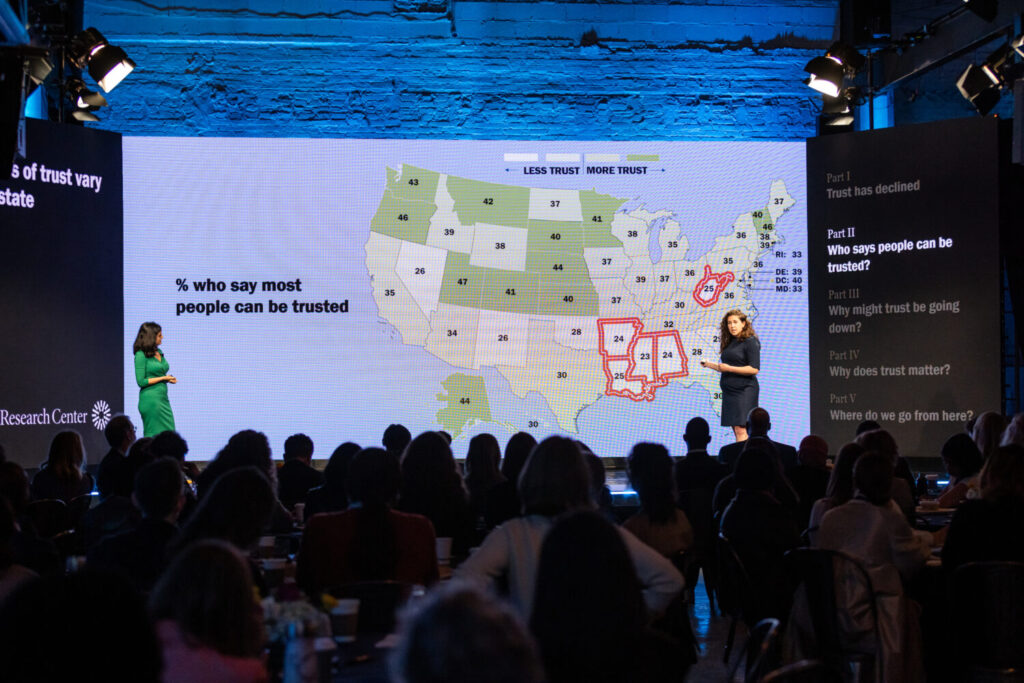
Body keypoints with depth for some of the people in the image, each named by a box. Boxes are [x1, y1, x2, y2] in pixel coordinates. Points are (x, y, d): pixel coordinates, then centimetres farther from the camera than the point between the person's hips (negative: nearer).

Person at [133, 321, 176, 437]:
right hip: (150, 399, -7)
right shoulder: (141, 355, -9)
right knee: (154, 436, -4)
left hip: (163, 398, 7)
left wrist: (169, 379, 3)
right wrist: (163, 378, -11)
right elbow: (141, 381, -12)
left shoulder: (159, 352, 13)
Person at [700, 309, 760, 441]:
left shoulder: (750, 342, -8)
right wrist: (709, 364, 12)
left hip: (744, 390, -8)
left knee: (740, 429, -15)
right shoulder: (730, 342, 16)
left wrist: (728, 368, -15)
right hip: (729, 391, 8)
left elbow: (754, 369, -15)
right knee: (735, 429, 7)